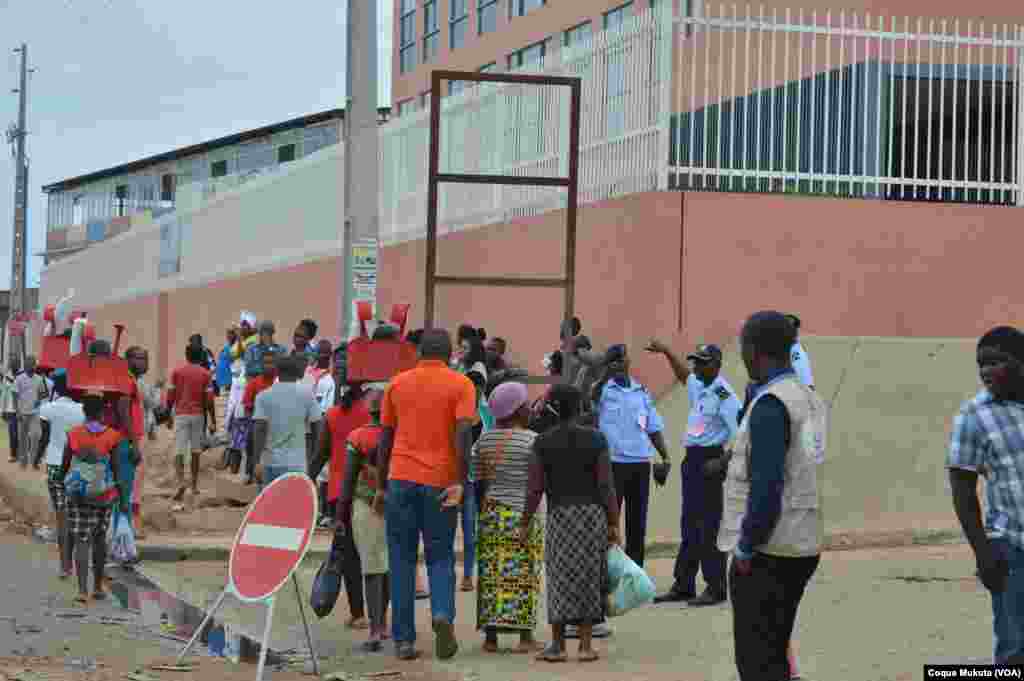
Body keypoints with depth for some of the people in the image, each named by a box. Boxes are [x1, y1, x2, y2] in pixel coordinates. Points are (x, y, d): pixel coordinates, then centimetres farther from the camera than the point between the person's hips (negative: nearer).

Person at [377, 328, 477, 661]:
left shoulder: (398, 382, 10)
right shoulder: (460, 384, 1)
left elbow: (385, 437, 11)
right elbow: (463, 433, -11)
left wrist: (382, 485, 18)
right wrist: (460, 481, -11)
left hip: (401, 479, 2)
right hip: (440, 483, -1)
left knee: (402, 560, 8)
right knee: (440, 557, 11)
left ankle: (404, 640, 6)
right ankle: (443, 614, -14)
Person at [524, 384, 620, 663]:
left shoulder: (542, 442, -3)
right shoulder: (596, 439, -4)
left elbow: (535, 488, -4)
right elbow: (606, 486, -5)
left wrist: (526, 522, 5)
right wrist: (614, 524, -1)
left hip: (559, 515, 0)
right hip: (593, 514, 0)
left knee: (560, 578, 5)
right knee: (589, 578, 6)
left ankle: (557, 645, 2)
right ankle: (586, 644, 6)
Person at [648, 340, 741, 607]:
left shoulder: (724, 393, -16)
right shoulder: (697, 385, 11)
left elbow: (741, 433, -20)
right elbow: (684, 375, 37)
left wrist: (722, 462, -23)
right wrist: (666, 352, 33)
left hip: (709, 459, -9)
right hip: (691, 459, 9)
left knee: (710, 526, -6)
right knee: (689, 525, 13)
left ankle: (716, 588, -2)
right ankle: (683, 585, 20)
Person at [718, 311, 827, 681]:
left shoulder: (770, 403, -16)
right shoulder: (811, 398, 10)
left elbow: (767, 484, -21)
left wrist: (747, 547, -16)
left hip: (766, 550, -9)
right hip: (803, 546, 9)